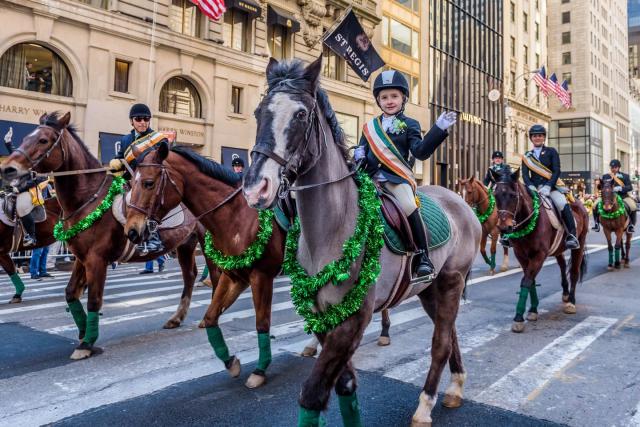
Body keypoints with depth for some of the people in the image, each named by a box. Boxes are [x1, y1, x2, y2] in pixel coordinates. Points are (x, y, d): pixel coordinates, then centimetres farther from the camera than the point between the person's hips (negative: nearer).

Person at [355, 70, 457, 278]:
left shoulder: (409, 124, 10)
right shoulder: (370, 127, 20)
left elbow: (420, 151, -3)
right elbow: (362, 149, 23)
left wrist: (438, 129, -13)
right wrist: (358, 155, -2)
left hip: (397, 176, -4)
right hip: (371, 175, 5)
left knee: (409, 207, -28)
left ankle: (423, 257, -16)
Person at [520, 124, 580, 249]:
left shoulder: (551, 152, 8)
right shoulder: (527, 156, 14)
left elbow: (556, 171, -3)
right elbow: (525, 174, 4)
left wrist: (547, 186, -18)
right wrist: (530, 186, -17)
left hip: (551, 186, -3)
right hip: (534, 187, 3)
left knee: (563, 205, -29)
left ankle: (572, 236, -24)